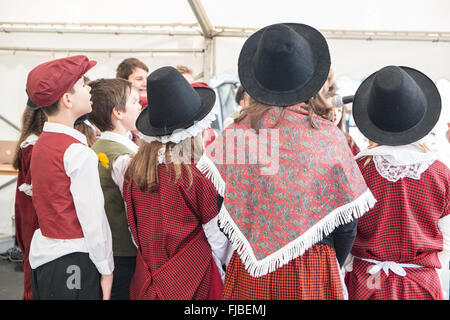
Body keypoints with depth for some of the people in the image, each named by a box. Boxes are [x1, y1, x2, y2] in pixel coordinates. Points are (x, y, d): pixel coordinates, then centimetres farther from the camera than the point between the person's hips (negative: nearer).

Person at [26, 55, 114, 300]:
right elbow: (93, 218, -18)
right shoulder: (79, 153, -20)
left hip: (41, 252, 9)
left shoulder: (40, 144, 7)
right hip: (73, 260, -9)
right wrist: (106, 269, -11)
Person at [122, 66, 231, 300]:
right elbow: (218, 238, -10)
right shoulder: (200, 177, -19)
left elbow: (134, 230, 6)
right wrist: (222, 272, 8)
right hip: (193, 280, -5)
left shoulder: (134, 170, -4)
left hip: (147, 280, 5)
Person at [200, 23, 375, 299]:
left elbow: (220, 214, -2)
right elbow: (347, 222, -3)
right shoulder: (328, 136, -10)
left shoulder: (235, 133, -7)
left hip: (249, 276, 2)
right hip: (313, 275, -1)